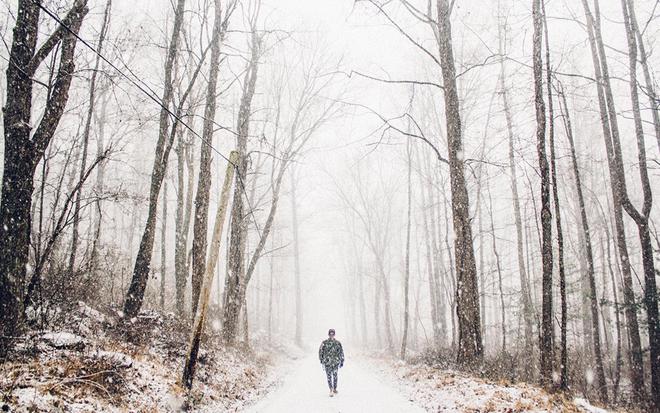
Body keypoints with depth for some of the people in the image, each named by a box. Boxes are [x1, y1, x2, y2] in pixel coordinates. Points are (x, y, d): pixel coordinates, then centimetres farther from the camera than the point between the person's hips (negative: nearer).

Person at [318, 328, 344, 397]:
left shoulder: (324, 342, -7)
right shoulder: (338, 343, -5)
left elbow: (320, 352, -4)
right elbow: (341, 353, -3)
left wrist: (321, 360, 8)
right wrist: (342, 362, 5)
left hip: (327, 362, -1)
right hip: (336, 362, 1)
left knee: (329, 376, 6)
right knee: (335, 375, 19)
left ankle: (331, 390, -10)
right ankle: (334, 389, 27)